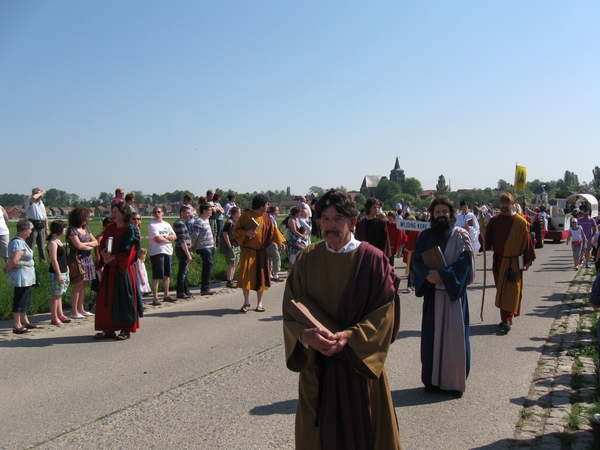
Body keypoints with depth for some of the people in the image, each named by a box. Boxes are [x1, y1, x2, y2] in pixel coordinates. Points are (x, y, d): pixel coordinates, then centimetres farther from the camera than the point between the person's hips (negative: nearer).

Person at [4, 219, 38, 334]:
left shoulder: (20, 241, 10)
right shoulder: (18, 243, -22)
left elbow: (12, 260, 15)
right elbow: (14, 260, -30)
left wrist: (7, 267, 2)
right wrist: (8, 269, -14)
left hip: (26, 277, 10)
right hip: (21, 277, -10)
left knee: (25, 299, 20)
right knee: (19, 300, -1)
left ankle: (24, 321, 33)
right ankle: (17, 326, 7)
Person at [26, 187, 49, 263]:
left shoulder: (42, 204, 19)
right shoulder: (31, 202, -2)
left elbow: (45, 217, 20)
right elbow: (33, 197, -29)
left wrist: (47, 228, 15)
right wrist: (41, 193, -12)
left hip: (41, 226, 6)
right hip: (32, 225, -6)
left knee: (42, 246, 12)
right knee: (31, 245, -7)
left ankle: (43, 260, 20)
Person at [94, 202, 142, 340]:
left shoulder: (131, 230, -8)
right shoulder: (109, 228, 10)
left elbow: (128, 253, -13)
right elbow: (102, 245, 10)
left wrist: (113, 258, -17)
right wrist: (104, 253, -11)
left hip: (124, 270, -6)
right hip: (109, 270, 6)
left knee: (124, 299, 1)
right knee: (106, 299, 7)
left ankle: (126, 330, 10)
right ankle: (109, 329, 16)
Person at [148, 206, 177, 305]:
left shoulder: (166, 224, 15)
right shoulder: (152, 225, -4)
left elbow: (174, 236, 7)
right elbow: (158, 239, -13)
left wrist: (164, 237, -9)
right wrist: (169, 239, 1)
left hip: (168, 252, 7)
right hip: (157, 252, -6)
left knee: (167, 275, 12)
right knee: (156, 276, -7)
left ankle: (166, 295, 22)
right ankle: (155, 298, -5)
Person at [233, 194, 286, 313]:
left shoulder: (266, 217, 5)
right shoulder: (246, 215, -8)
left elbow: (273, 229, 9)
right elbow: (236, 230, -5)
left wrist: (280, 241, -7)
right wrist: (246, 233, -24)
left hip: (261, 252, 4)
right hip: (248, 251, -4)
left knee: (261, 278, 6)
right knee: (246, 277, -4)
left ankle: (259, 303, 17)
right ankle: (246, 302, 11)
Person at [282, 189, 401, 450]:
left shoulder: (373, 260, -10)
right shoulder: (306, 259, -2)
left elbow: (384, 312, -11)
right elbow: (291, 309, -3)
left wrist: (349, 336, -22)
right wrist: (306, 334, -22)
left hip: (359, 362, -2)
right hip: (315, 363, 2)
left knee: (361, 429, 11)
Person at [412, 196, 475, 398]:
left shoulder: (461, 235, -1)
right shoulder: (425, 236, 6)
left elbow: (464, 263, -11)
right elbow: (417, 262, 0)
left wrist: (442, 274, -21)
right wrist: (429, 274, -19)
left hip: (454, 293, -2)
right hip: (432, 293, 2)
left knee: (455, 337, 1)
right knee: (432, 336, 6)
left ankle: (455, 382, 13)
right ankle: (432, 380, 18)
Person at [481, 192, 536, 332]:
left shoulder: (521, 222, -6)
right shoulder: (494, 221, 0)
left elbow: (527, 242, -4)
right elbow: (488, 242, -1)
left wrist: (527, 260, -5)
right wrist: (483, 235, -22)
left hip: (514, 262, -3)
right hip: (498, 261, 3)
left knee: (512, 291, -5)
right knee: (501, 290, 10)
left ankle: (507, 319, -6)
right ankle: (507, 317, 22)